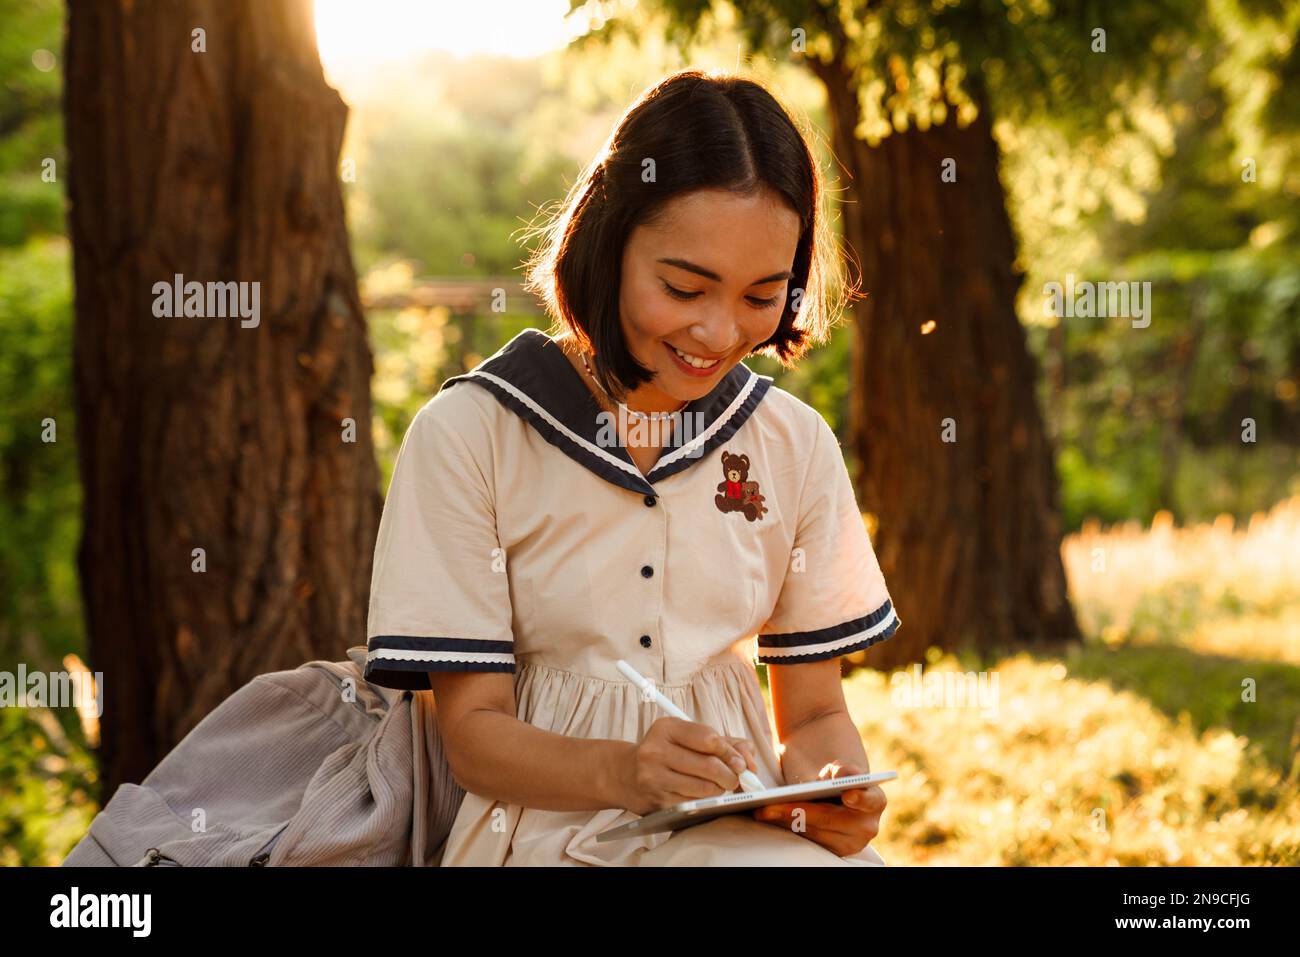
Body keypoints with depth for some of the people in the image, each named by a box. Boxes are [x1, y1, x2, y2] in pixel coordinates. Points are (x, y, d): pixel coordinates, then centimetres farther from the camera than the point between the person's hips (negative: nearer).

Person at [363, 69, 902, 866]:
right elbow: (474, 732, -5)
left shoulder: (795, 444, 9)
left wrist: (836, 788, -12)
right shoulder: (469, 435, -4)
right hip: (549, 819, -4)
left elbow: (815, 710, 12)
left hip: (748, 825, 5)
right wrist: (620, 771, -26)